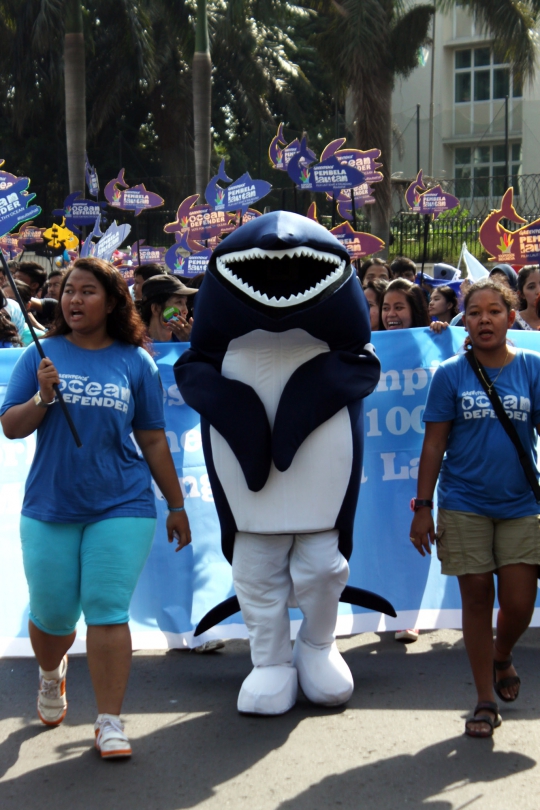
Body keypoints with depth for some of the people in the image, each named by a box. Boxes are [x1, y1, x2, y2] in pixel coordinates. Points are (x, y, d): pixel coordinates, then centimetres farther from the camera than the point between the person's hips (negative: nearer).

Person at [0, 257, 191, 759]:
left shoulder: (135, 362, 4)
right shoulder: (41, 355, 4)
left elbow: (153, 440, 9)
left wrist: (176, 505, 12)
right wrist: (42, 397, -16)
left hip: (121, 507, -1)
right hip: (49, 506, 1)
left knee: (108, 612, -6)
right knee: (52, 614, 9)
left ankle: (109, 723, 4)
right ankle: (51, 673, 43)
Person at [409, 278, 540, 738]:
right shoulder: (451, 375, -2)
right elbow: (434, 444, 0)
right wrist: (423, 507, -2)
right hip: (464, 506, -1)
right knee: (477, 599, 5)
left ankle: (502, 656, 36)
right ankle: (486, 702, 19)